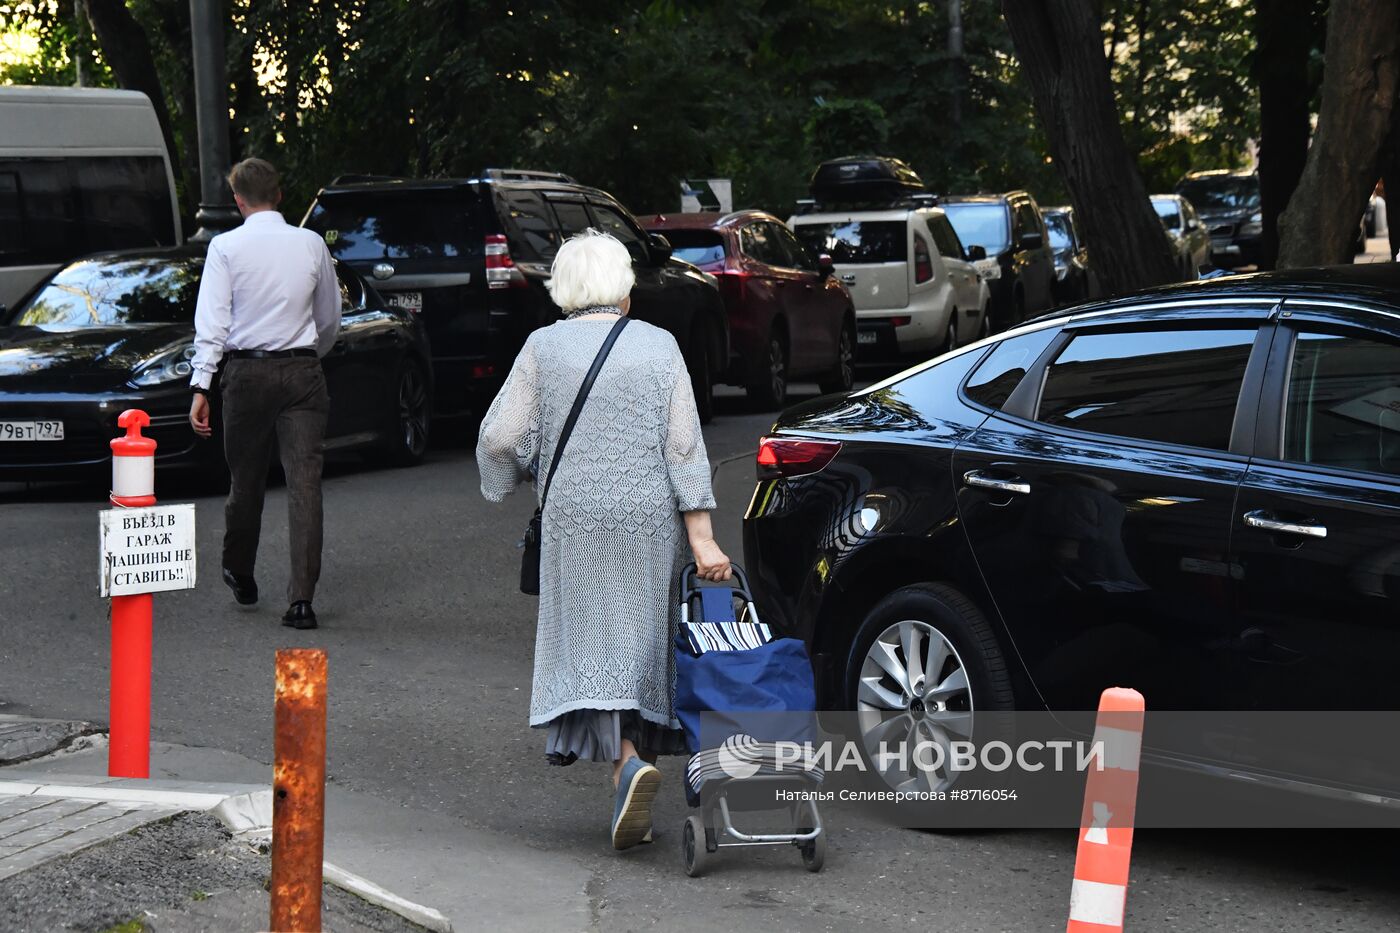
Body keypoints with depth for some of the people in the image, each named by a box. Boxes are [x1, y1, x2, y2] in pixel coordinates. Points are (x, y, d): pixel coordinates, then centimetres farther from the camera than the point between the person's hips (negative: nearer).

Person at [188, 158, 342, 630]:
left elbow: (213, 320, -9)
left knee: (246, 479, 14)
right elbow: (330, 320, 15)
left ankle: (240, 576, 34)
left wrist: (201, 384, -12)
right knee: (305, 480, -4)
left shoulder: (226, 247, -2)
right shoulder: (311, 244, 5)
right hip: (302, 369, 1)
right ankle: (301, 596, -12)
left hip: (246, 370, -1)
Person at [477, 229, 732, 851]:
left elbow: (500, 438, -5)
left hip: (576, 522, -2)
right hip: (652, 520, 2)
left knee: (593, 644, -1)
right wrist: (701, 540, -5)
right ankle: (637, 773, 17)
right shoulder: (659, 347, 2)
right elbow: (684, 446, -3)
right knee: (642, 641, 12)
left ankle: (628, 761, -23)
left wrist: (506, 480, 18)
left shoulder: (545, 347, -2)